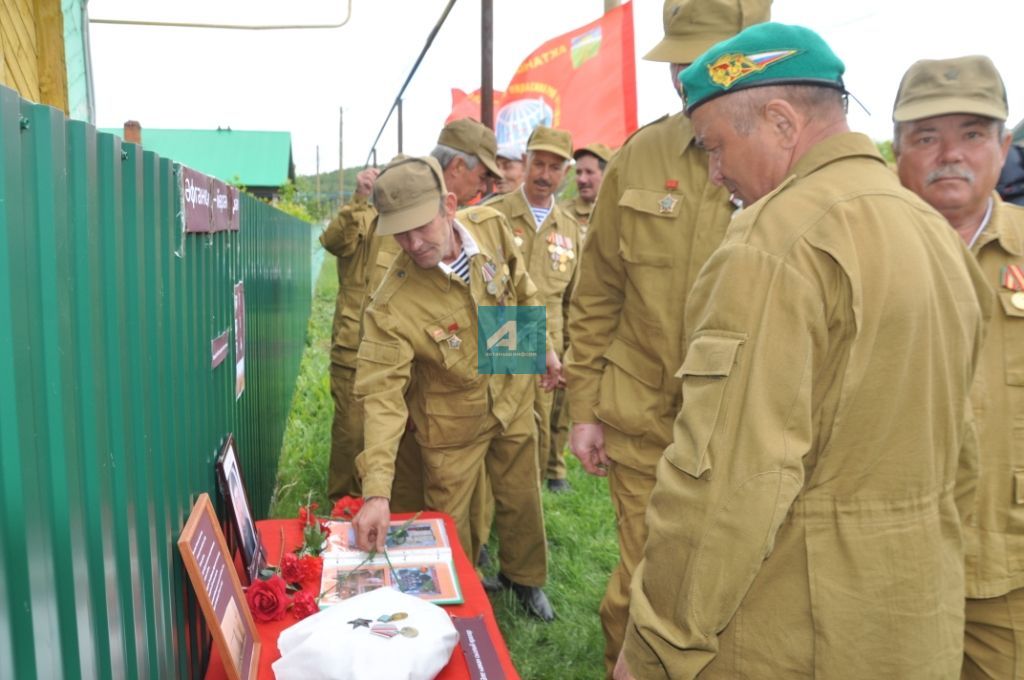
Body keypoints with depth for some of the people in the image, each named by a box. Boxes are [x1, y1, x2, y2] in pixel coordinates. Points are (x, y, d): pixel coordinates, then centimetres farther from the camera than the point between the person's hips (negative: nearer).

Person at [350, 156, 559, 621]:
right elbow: (382, 395, -32)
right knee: (449, 522, 10)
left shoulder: (492, 227, -19)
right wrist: (377, 493, -38)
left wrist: (543, 347, 11)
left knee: (521, 500, 20)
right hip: (453, 423, -4)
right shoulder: (392, 305, -32)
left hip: (513, 399, 4)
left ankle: (524, 577, 48)